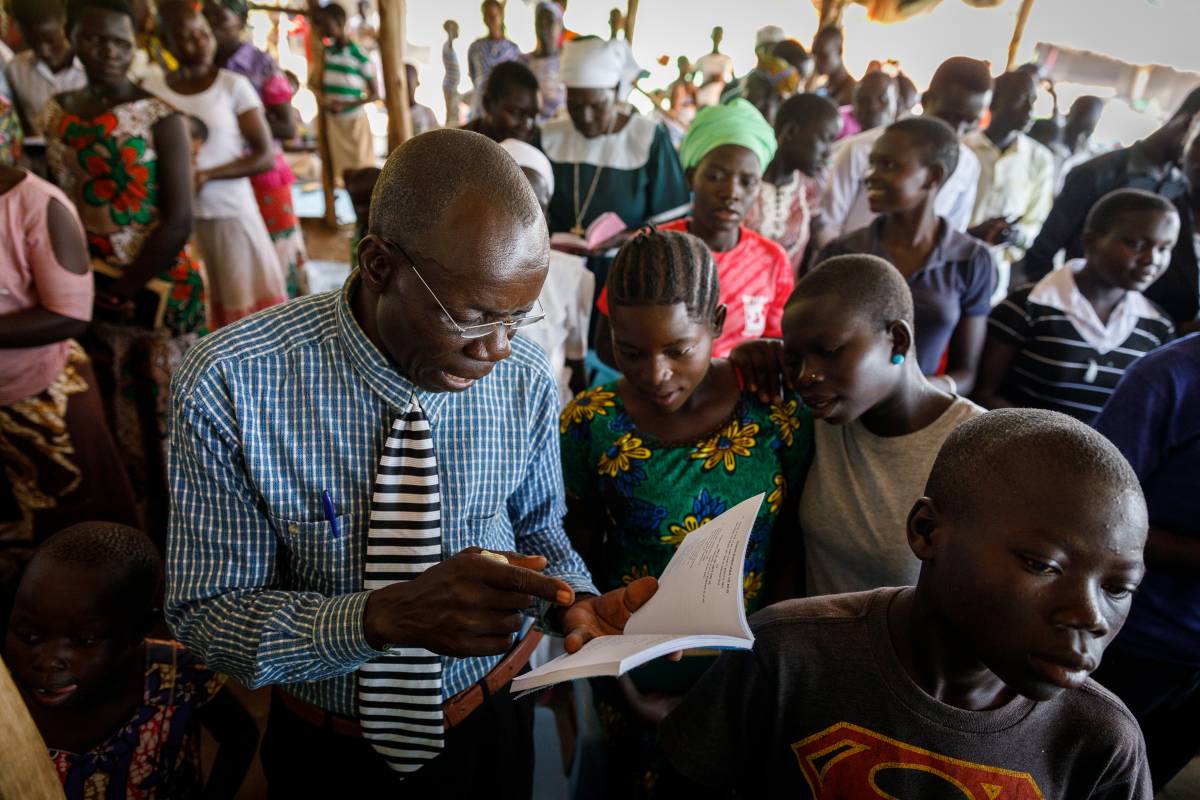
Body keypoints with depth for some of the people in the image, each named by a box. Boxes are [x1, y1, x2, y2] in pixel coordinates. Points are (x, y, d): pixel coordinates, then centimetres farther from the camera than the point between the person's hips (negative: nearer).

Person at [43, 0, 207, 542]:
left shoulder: (161, 117, -9)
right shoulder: (57, 116, 7)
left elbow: (178, 221, -14)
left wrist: (125, 289, -12)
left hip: (162, 293, -5)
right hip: (95, 299, 5)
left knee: (173, 421, 3)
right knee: (124, 425, 15)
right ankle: (154, 535, 32)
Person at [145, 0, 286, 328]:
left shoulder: (234, 86, -2)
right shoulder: (152, 90, 6)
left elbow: (265, 156, -6)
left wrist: (207, 175, -17)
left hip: (230, 213, -2)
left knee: (245, 309, 1)